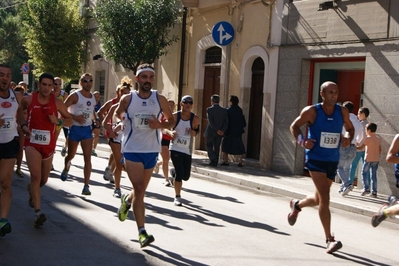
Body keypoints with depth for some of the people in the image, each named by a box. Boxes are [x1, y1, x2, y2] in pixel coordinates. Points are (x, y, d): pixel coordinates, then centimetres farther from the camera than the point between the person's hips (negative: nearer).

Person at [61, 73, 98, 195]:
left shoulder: (93, 97, 7)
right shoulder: (75, 96, -11)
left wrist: (96, 121, 6)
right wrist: (75, 117, -24)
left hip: (87, 129, 3)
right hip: (75, 129, -3)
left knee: (88, 158, -7)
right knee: (71, 155, 14)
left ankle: (86, 186, -6)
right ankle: (66, 168, 49)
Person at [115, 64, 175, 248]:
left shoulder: (160, 99, -1)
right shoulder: (127, 99, -3)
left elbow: (171, 120, 7)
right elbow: (118, 114, 17)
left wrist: (160, 125, -12)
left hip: (151, 150, 3)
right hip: (132, 149, -3)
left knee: (141, 190, 15)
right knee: (139, 189, -12)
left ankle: (127, 200, 51)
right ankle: (142, 232, -8)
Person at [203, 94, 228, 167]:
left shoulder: (209, 109, -10)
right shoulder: (224, 110, 2)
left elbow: (210, 122, -17)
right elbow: (226, 122, -5)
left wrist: (217, 130, -15)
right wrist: (222, 131, -12)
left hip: (211, 132, -3)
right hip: (220, 133, 3)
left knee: (209, 145, 13)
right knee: (216, 148, 13)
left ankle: (213, 159, -5)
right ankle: (215, 163, 14)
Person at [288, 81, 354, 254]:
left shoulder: (342, 112, 1)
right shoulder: (312, 111, -9)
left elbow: (350, 128, 17)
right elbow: (294, 126, 2)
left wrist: (349, 139, -5)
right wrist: (302, 141, -16)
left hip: (333, 161, 5)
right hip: (315, 159, -5)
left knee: (319, 199, 17)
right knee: (324, 198, -15)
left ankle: (296, 205, 50)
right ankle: (329, 239, -10)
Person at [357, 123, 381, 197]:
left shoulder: (368, 138, -10)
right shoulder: (378, 139, 10)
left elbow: (361, 147, -11)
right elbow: (380, 150, 13)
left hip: (368, 159, -6)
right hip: (376, 160, 6)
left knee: (364, 173, 5)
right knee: (373, 175, 8)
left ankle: (366, 189, -4)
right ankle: (374, 192, 6)